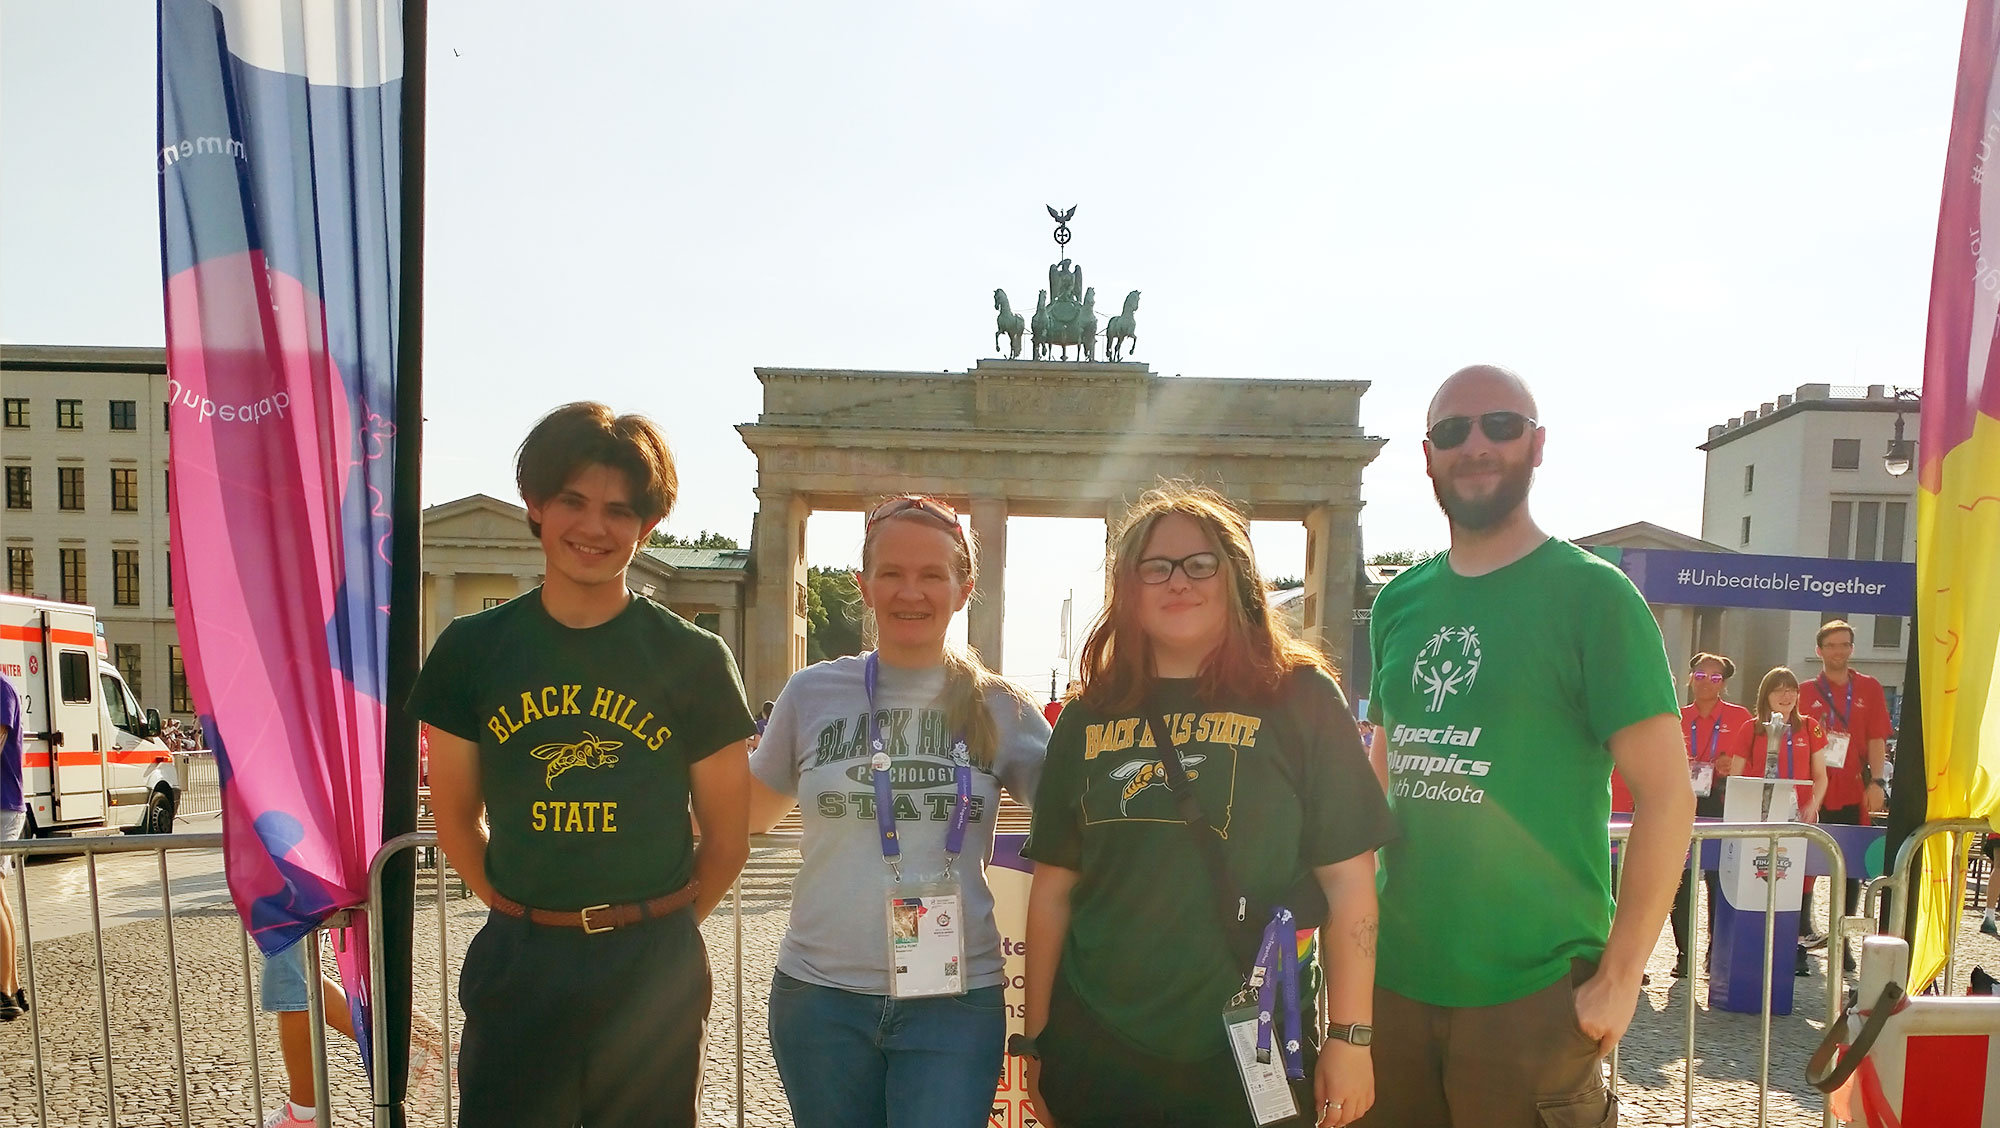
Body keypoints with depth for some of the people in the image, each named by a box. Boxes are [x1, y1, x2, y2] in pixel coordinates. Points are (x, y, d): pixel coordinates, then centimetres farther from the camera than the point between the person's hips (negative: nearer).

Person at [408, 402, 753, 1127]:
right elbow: (455, 818, 8)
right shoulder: (472, 649, 1)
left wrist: (655, 930, 4)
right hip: (517, 966, 1)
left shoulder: (695, 659, -3)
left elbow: (727, 838, 2)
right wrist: (527, 919, 5)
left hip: (652, 969, -1)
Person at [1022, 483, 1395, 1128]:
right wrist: (1035, 1038, 8)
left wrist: (1350, 1038, -7)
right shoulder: (1088, 720, 4)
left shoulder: (1301, 699, -5)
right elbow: (1053, 889, 7)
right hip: (1095, 1050, 3)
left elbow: (1349, 883, -5)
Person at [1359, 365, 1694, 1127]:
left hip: (1531, 995, -4)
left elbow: (1667, 796, -10)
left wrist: (1618, 980, -12)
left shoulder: (1590, 595, -8)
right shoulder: (1399, 603, 7)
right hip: (1394, 978, 5)